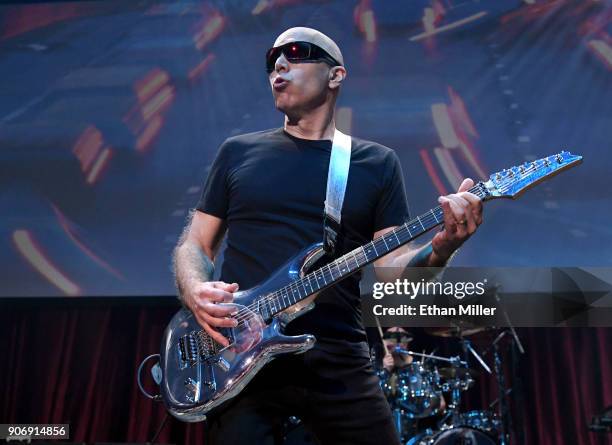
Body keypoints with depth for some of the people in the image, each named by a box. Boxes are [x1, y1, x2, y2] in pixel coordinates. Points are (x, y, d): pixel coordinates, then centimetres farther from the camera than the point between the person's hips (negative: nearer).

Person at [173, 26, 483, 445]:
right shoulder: (237, 151, 9)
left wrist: (440, 248, -17)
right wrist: (197, 293, -10)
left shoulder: (377, 162, 8)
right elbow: (194, 244, 11)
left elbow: (392, 265, 3)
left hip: (338, 359, 1)